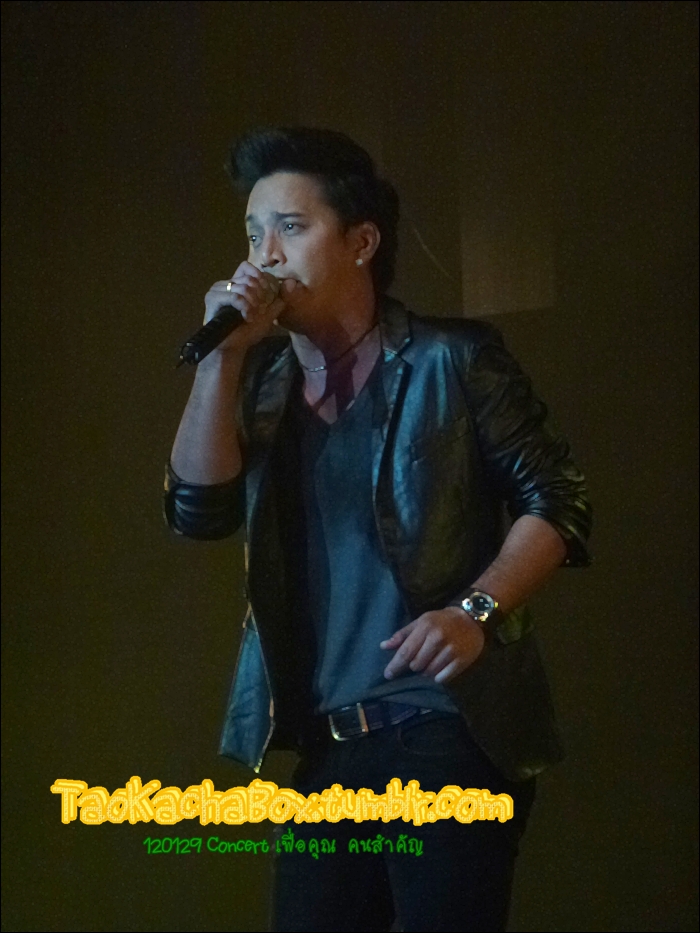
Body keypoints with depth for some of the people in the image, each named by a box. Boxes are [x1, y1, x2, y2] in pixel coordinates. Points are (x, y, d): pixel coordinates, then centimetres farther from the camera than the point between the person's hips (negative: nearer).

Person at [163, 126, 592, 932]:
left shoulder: (450, 360, -1)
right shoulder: (262, 384, 13)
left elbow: (557, 499, -2)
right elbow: (198, 511, 0)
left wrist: (475, 609, -16)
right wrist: (223, 355, -5)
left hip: (449, 732, -5)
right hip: (317, 746, 5)